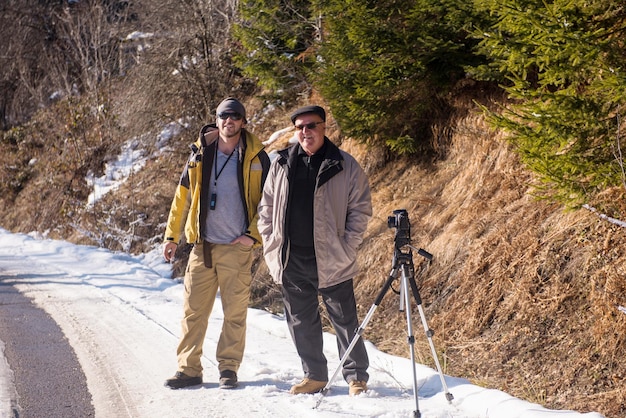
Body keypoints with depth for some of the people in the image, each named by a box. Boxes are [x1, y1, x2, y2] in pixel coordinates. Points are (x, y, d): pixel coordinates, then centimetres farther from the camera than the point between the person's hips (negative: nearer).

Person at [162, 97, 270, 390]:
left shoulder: (256, 157, 1)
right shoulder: (200, 155, 7)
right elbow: (182, 197, 12)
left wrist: (254, 234, -6)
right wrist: (171, 236, 10)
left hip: (237, 247, -2)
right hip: (203, 245, 2)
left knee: (235, 312, 1)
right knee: (193, 310, 3)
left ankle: (229, 368, 12)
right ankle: (188, 369, 10)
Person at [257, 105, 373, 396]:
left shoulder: (345, 166, -2)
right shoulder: (281, 165, 8)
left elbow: (361, 208, 0)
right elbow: (267, 206, 15)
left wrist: (347, 247, -8)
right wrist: (270, 244, 6)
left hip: (331, 260, -4)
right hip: (291, 260, 4)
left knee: (344, 320, 1)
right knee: (301, 321, 11)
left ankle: (357, 377, 11)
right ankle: (314, 375, 23)